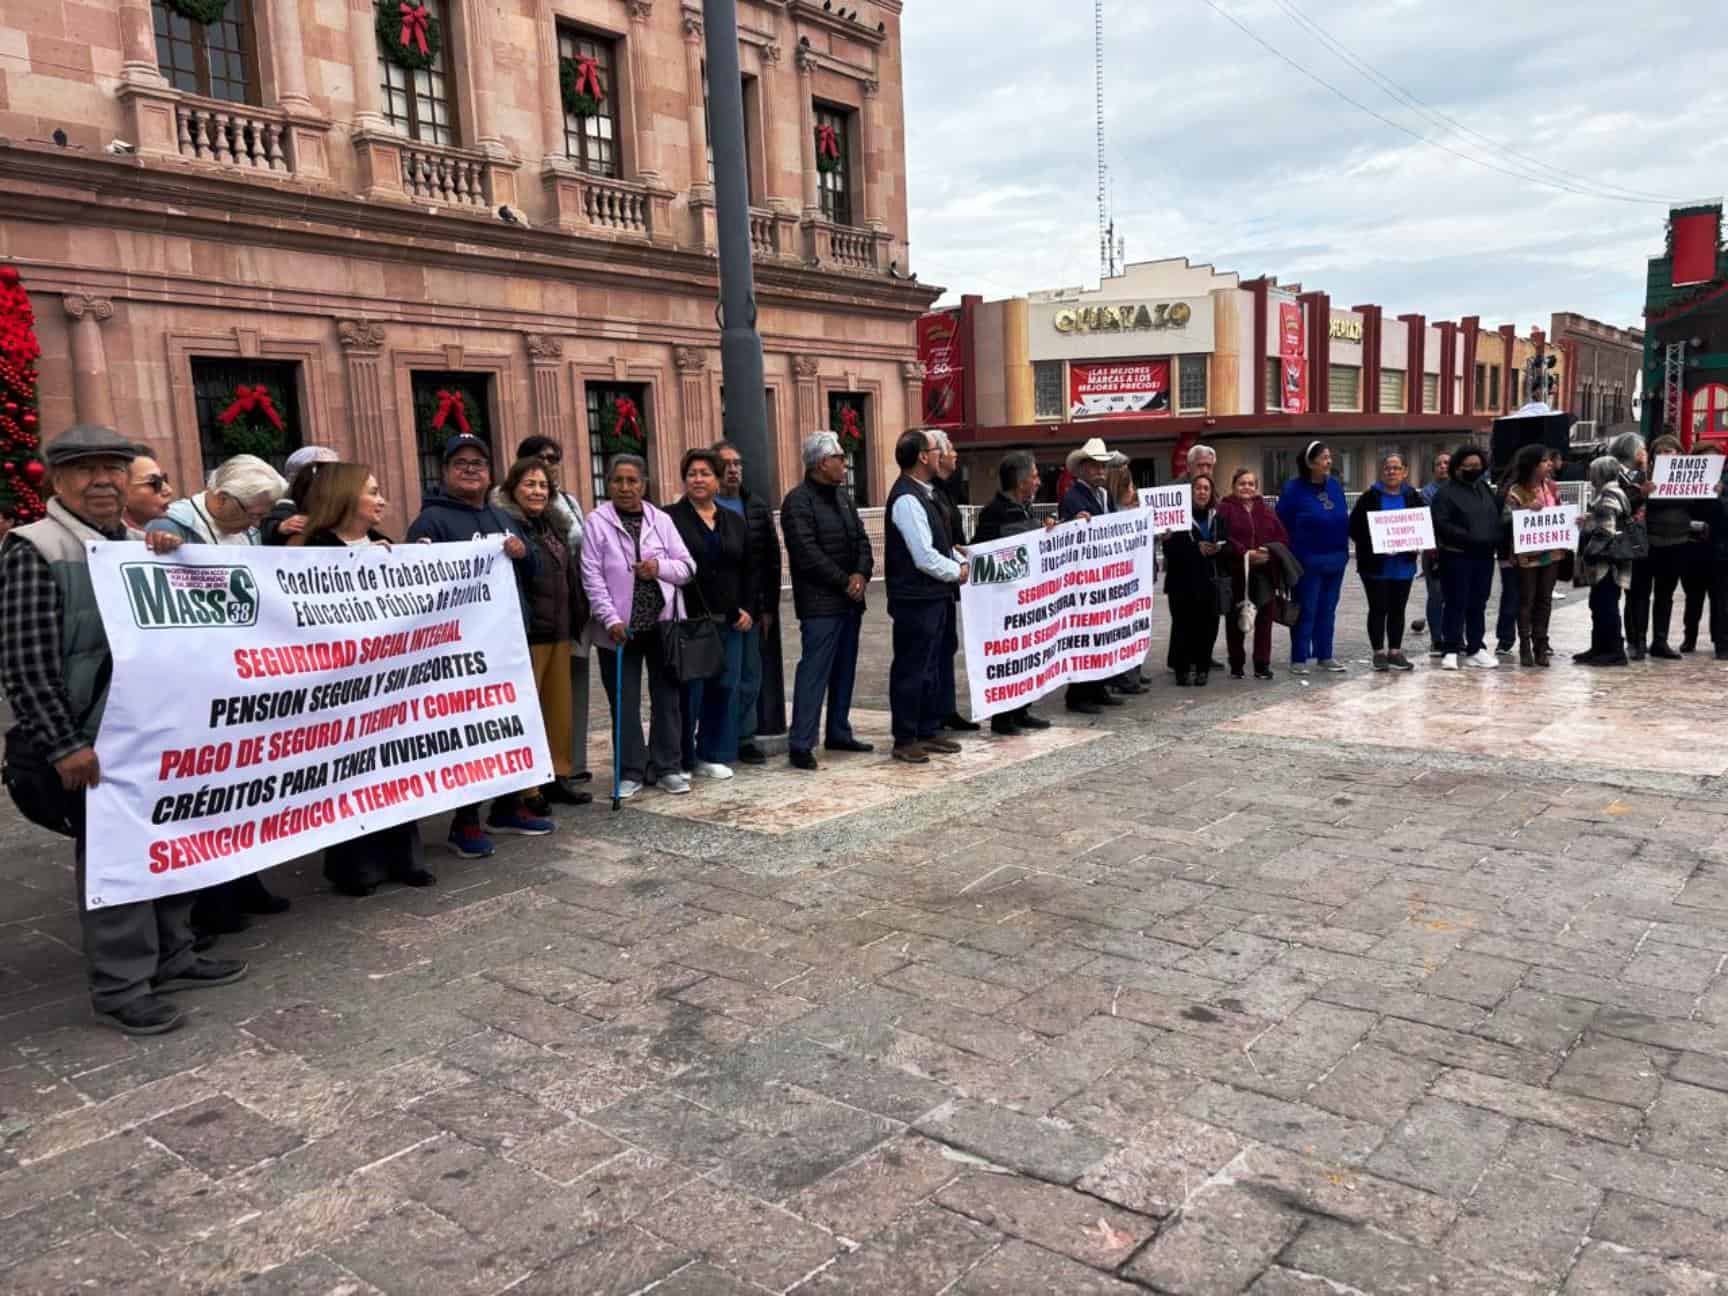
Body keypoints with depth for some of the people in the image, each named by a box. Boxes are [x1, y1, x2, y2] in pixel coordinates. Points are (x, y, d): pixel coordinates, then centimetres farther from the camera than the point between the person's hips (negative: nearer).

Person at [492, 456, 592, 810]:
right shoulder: (503, 524, -10)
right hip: (525, 632, -8)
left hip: (560, 629, 8)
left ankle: (558, 776, 21)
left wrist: (578, 617, 21)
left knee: (560, 704, 12)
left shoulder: (555, 523, 16)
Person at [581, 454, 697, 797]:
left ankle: (667, 768, 19)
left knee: (666, 698, 8)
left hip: (662, 624, 3)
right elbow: (592, 577, -8)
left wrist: (660, 567, -14)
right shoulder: (597, 522, -2)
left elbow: (688, 567, 6)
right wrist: (611, 619, -16)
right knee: (624, 702, 3)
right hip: (620, 627, -2)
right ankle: (630, 772, 13)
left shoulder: (661, 520, 6)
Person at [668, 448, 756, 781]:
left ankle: (713, 755, 18)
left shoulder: (736, 522, 15)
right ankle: (681, 759, 8)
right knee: (688, 689, -3)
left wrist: (747, 609, 5)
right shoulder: (670, 519, -1)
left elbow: (749, 571, 17)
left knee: (724, 687, 6)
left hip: (729, 621, 5)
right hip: (688, 620, -5)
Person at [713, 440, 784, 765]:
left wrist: (769, 607, 3)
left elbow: (772, 561, 9)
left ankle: (744, 738, 19)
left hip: (752, 607, 4)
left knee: (751, 676, 8)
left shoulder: (758, 509, 9)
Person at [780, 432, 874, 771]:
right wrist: (845, 582, -13)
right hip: (820, 603, -8)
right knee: (814, 672, -8)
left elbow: (861, 540, 15)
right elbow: (808, 554, -18)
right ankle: (800, 744, -5)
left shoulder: (842, 496, 16)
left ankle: (839, 733, 24)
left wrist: (862, 574, -5)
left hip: (850, 600, 9)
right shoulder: (798, 501, -11)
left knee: (844, 670, 13)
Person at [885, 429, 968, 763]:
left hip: (935, 596, 10)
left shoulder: (924, 494, 13)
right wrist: (957, 572, -8)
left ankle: (929, 731, 26)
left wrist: (960, 561, 6)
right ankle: (905, 740, 6)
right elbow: (925, 557, -21)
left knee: (932, 667, 16)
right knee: (910, 669, -2)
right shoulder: (907, 499, -18)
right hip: (916, 598, -10)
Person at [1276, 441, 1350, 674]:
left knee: (1328, 610, 11)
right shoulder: (1294, 489, -9)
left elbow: (1344, 519, 14)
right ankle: (1298, 659, 6)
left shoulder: (1335, 485, 8)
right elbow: (1283, 525, -8)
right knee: (1306, 610, -1)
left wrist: (1344, 550, 8)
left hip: (1336, 559, 6)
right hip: (1308, 561, -6)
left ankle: (1325, 656, 20)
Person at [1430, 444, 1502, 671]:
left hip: (1484, 556, 6)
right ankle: (1452, 650, 3)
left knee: (1478, 604, 11)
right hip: (1457, 556, -6)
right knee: (1456, 604, -3)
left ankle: (1476, 648, 19)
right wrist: (1468, 538, -22)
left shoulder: (1485, 489, 16)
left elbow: (1497, 517, 21)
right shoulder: (1446, 492, -6)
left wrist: (1497, 541, 4)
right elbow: (1441, 524, -15)